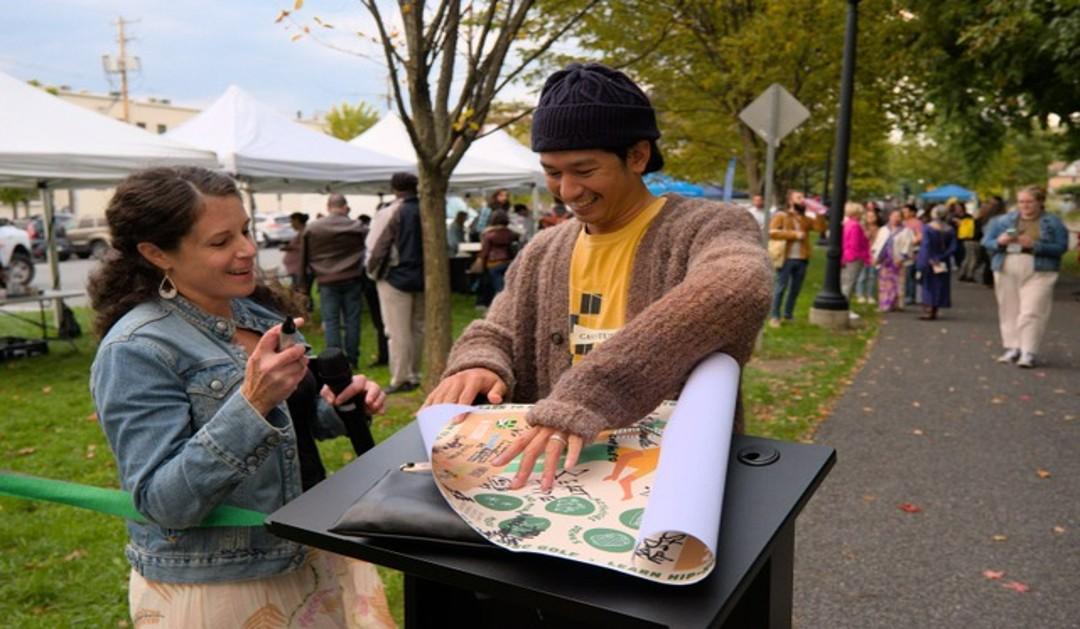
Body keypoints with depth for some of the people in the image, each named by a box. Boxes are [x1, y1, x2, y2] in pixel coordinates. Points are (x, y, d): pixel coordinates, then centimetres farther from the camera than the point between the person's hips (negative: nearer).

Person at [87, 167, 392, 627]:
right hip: (212, 592, -6)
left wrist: (336, 408, -7)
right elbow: (163, 502, -24)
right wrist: (252, 402, -34)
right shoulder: (136, 350, -19)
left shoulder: (258, 312, 1)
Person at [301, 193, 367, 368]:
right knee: (352, 319, 7)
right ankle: (352, 359, 12)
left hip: (327, 281, 0)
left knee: (331, 321, 4)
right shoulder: (357, 227, -1)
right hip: (352, 279, 1)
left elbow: (304, 258, 4)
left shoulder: (312, 229, 0)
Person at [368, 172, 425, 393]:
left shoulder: (395, 212, -13)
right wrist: (427, 267, 14)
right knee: (417, 328, 13)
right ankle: (413, 375, 20)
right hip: (422, 277, 5)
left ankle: (400, 379, 2)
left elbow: (381, 244, -11)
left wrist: (371, 268, 3)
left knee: (398, 331, 0)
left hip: (396, 277, -5)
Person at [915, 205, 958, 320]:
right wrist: (941, 257, -8)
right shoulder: (950, 230, 0)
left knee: (928, 286, 5)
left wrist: (929, 260, -16)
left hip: (929, 261, -3)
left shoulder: (927, 228, -11)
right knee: (940, 285, 12)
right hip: (943, 263, 3)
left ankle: (928, 310, -2)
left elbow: (926, 245, -19)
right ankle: (934, 311, 15)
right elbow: (953, 248, -5)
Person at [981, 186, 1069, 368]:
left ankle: (1029, 352, -9)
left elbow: (1061, 247, -5)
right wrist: (999, 242, -13)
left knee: (1031, 312, -11)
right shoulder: (1002, 221, 10)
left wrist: (1035, 245, -18)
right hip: (1007, 271, 3)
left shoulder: (1053, 223, 5)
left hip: (1038, 272, -3)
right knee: (1009, 310, 6)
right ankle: (1012, 348, 16)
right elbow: (986, 242, 9)